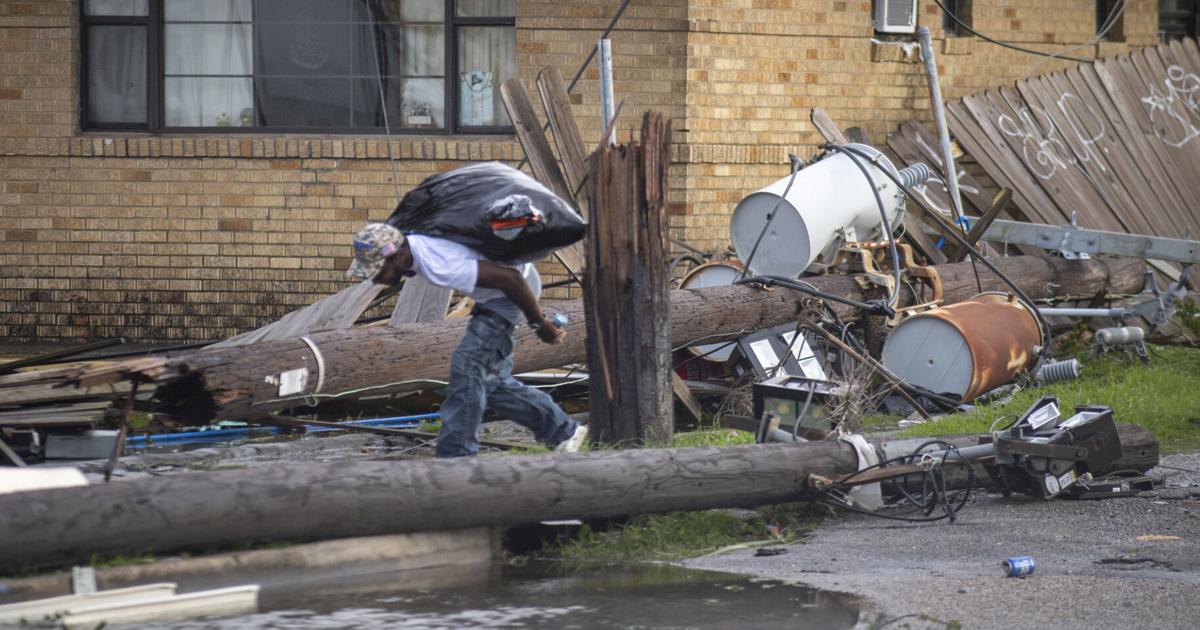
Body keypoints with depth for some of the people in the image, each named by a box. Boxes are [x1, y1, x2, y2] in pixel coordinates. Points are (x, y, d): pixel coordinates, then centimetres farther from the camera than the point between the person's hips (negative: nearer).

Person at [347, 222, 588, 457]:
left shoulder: (437, 265, -37)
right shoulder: (409, 244, -7)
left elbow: (510, 279, -34)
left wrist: (539, 324, -20)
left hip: (514, 287, -10)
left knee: (467, 365, -18)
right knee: (490, 378, 13)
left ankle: (455, 459, -15)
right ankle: (563, 431, 28)